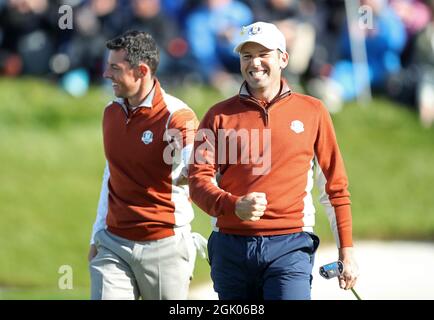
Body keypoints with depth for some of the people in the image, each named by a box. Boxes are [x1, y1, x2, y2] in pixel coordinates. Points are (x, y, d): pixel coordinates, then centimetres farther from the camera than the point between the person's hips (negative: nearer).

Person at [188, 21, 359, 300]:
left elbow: (335, 186, 10)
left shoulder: (312, 111, 7)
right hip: (231, 246, 2)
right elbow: (199, 180, -2)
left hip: (290, 246, -2)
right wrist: (235, 206, -22)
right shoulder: (220, 115, 8)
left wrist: (347, 252, 6)